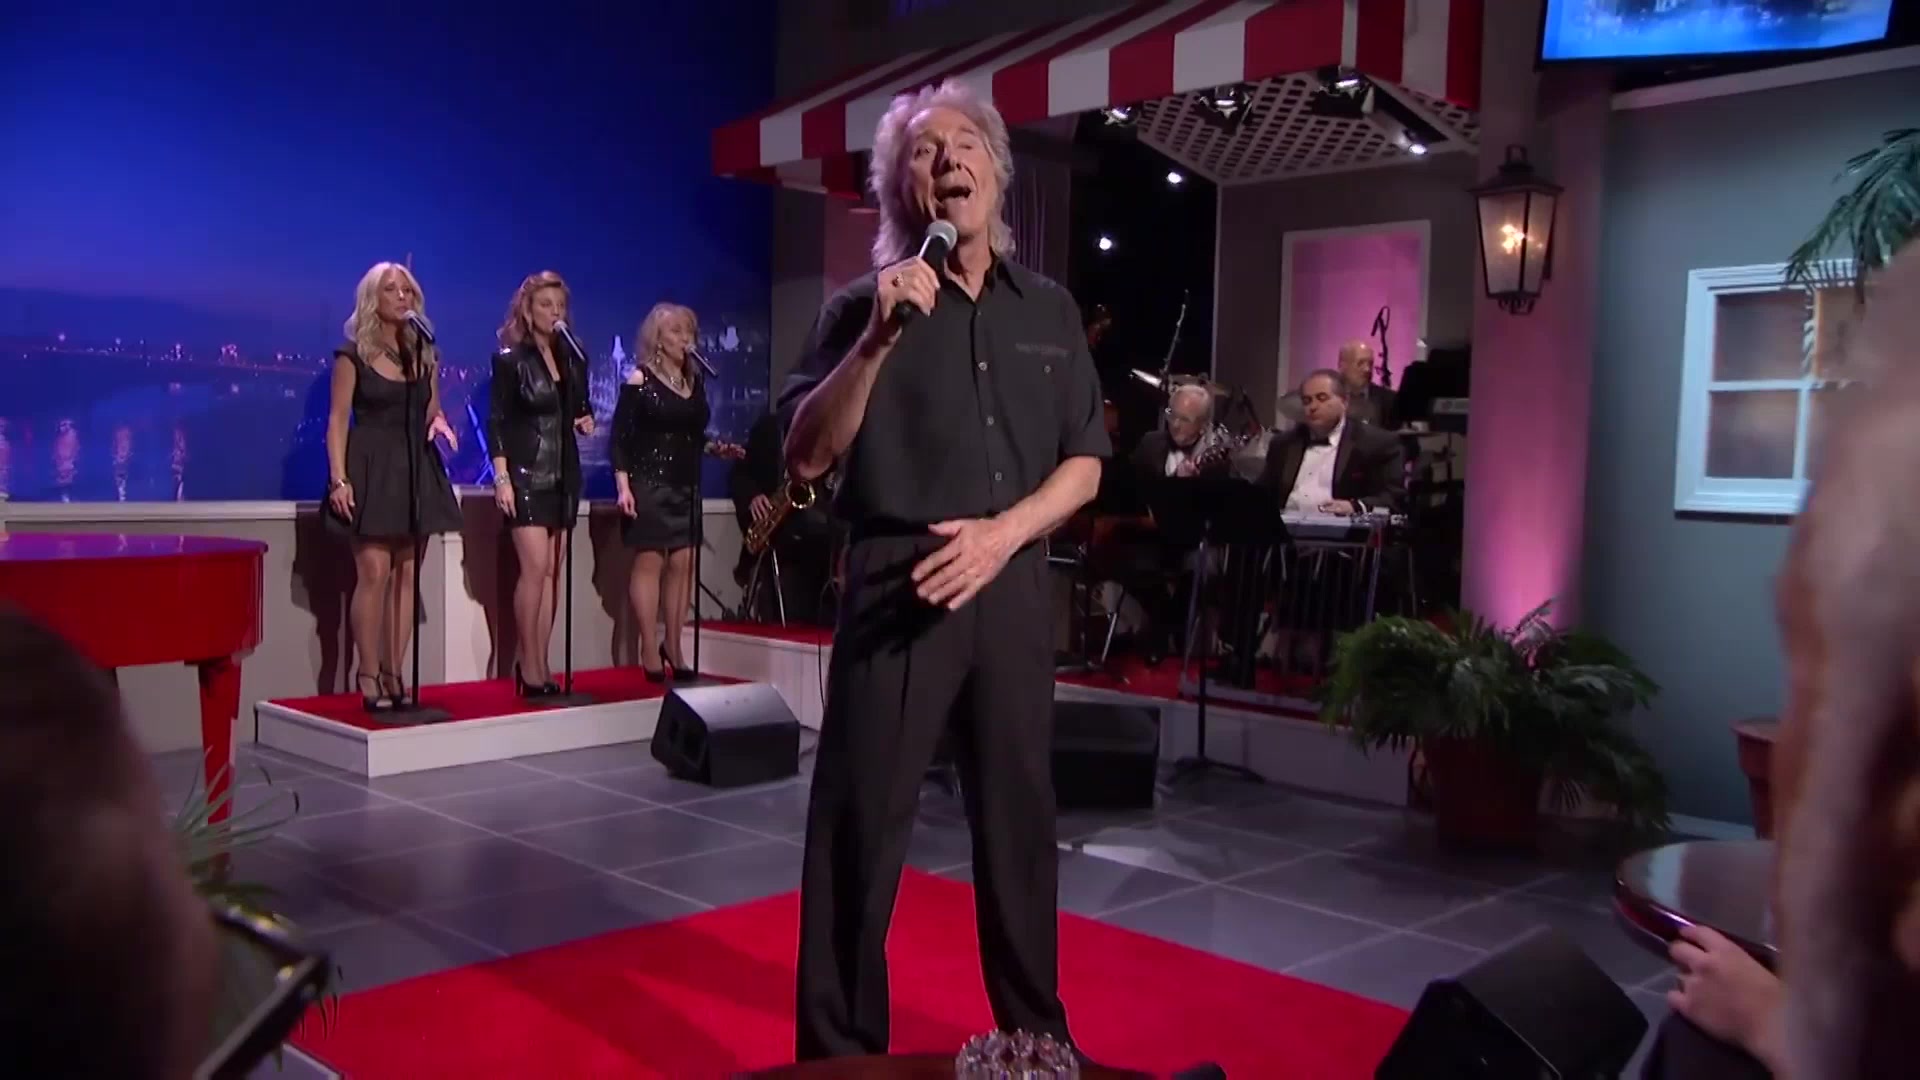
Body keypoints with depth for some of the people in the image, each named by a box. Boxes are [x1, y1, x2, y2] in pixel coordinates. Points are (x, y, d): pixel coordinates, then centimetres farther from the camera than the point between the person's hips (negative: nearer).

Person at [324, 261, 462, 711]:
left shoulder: (425, 353, 12)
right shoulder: (353, 354, -3)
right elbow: (338, 420, -6)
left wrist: (439, 422, -6)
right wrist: (338, 478, -16)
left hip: (416, 468, 5)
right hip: (371, 468, -5)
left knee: (406, 574, 4)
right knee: (374, 572, -10)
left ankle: (393, 674, 9)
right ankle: (368, 675, -2)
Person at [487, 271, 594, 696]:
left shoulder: (574, 358, 11)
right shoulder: (509, 358, -5)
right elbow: (497, 422, -9)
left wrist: (586, 420, -1)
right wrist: (501, 477, -16)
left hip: (563, 474, 6)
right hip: (525, 473, -6)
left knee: (552, 572, 5)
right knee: (535, 568, -13)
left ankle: (538, 664, 10)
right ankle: (529, 667, -5)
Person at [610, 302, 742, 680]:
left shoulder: (695, 381, 12)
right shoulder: (639, 380, -5)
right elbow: (620, 437, -9)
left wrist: (715, 447, -1)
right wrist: (623, 485, -16)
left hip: (687, 485, 6)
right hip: (649, 483, -6)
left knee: (683, 563, 4)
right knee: (649, 561, -3)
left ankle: (672, 646, 12)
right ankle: (649, 649, 2)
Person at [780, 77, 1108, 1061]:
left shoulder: (1050, 309, 12)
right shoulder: (863, 306, 3)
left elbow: (1084, 462, 9)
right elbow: (808, 457, -6)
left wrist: (1002, 532, -8)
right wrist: (880, 338, -17)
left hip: (1011, 586, 3)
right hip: (895, 584, -3)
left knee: (1019, 819, 12)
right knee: (860, 828, -1)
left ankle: (1037, 1034, 27)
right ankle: (840, 1048, 11)